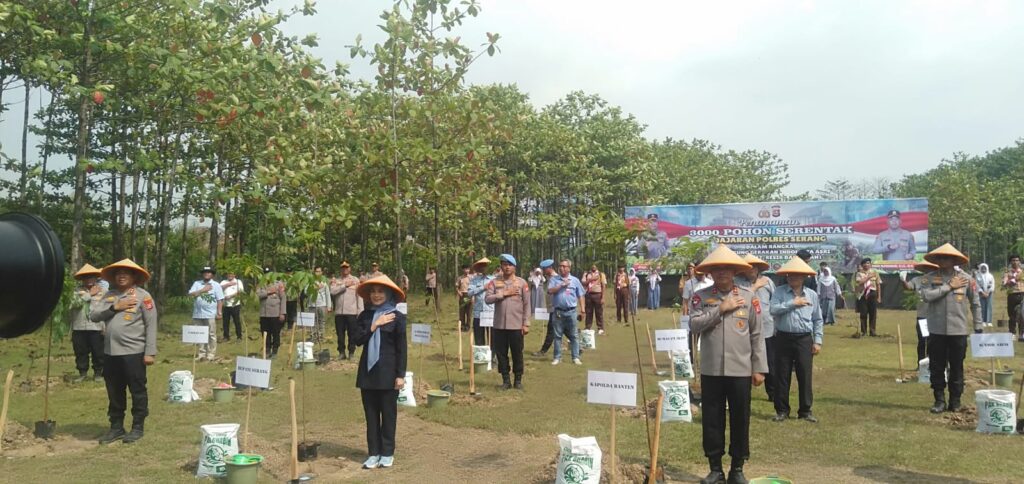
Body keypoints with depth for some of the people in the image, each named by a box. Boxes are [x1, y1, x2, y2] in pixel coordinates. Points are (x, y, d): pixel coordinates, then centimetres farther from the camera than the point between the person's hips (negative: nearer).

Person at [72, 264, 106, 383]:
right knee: (80, 352, 8)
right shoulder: (77, 291, 12)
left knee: (98, 353, 0)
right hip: (79, 328, 3)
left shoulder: (102, 291, 4)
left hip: (96, 327, -2)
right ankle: (82, 373, 19)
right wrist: (90, 294, -6)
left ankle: (98, 373, 13)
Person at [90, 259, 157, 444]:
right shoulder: (109, 295, 11)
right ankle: (116, 427, 26)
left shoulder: (143, 296, -4)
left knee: (138, 391, 3)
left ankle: (138, 427, 14)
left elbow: (151, 325, -8)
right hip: (110, 353, 5)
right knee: (114, 393, 14)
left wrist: (150, 352, -13)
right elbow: (93, 315, 3)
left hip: (134, 352, -5)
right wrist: (114, 307, -10)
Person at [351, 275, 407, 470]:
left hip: (388, 372, -4)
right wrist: (374, 326, -13)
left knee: (388, 413, 5)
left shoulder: (397, 317, -3)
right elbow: (357, 340, -2)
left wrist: (400, 375, -8)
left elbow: (402, 348, -5)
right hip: (368, 371, 4)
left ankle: (387, 453, 16)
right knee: (371, 414, 9)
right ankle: (373, 453, 17)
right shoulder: (364, 316, 8)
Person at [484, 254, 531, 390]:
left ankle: (518, 380, 18)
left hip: (516, 325, -2)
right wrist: (504, 293, -14)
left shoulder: (522, 282, 1)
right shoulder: (494, 282, 5)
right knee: (501, 354, 7)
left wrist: (526, 324, -5)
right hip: (499, 325, 2)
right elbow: (487, 299, -6)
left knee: (517, 354, 5)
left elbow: (527, 304, 0)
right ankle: (506, 380, 19)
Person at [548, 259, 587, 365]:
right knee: (558, 335, 6)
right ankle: (557, 357, 15)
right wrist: (562, 285, -12)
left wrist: (582, 311, 3)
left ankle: (576, 357, 9)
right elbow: (550, 291, -9)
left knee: (573, 336, 3)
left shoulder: (575, 280, 8)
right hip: (558, 312, 0)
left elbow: (580, 296, 9)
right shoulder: (554, 279, 6)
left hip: (571, 312, 0)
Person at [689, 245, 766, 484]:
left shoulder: (749, 297, 1)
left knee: (740, 420, 8)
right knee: (712, 420, 7)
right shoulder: (701, 297, 2)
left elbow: (757, 336, 2)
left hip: (741, 370, 0)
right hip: (711, 370, 0)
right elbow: (694, 325, -12)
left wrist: (759, 368, 0)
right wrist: (721, 309, -15)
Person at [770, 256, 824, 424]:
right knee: (782, 376, 5)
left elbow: (817, 320, 9)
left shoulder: (812, 295, 6)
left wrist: (817, 341, 3)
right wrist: (793, 303, -15)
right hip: (784, 338, -1)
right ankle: (782, 410, 16)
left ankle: (805, 411, 17)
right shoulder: (780, 292, 0)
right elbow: (773, 310, -16)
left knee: (805, 376, 4)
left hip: (804, 339, 1)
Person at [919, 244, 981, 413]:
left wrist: (978, 327, 6)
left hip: (958, 330, -1)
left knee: (956, 368, 8)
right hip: (936, 330, 1)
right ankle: (939, 400, 17)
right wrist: (949, 286, -12)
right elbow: (926, 295, -15)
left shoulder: (965, 278, 0)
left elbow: (975, 304, 7)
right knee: (936, 367, 5)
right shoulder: (931, 277, 2)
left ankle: (955, 402, 20)